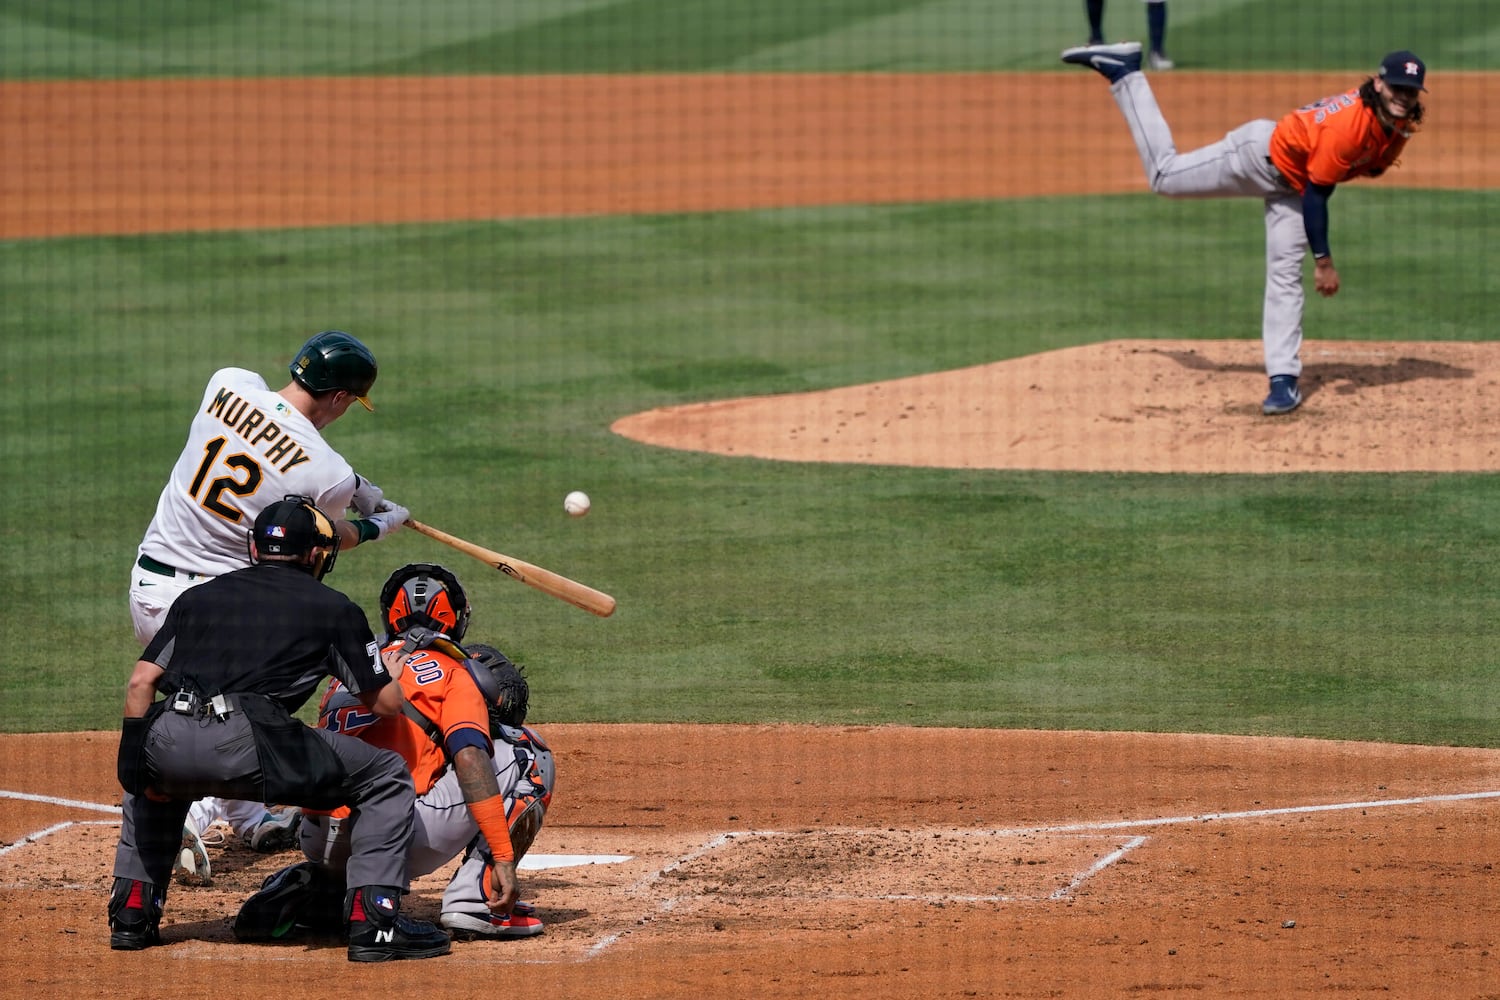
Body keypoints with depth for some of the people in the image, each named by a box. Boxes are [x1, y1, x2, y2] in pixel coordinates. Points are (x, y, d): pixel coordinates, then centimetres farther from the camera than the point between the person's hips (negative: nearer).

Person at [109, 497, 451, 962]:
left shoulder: (196, 597, 27)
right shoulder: (333, 608, 18)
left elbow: (141, 683, 16)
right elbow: (386, 703, 20)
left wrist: (132, 761, 16)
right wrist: (391, 673, 42)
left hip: (168, 744, 4)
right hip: (250, 748, -4)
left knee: (151, 777, 41)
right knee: (387, 777, 13)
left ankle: (131, 914, 31)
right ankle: (372, 920, 1)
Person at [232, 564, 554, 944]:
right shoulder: (451, 671, 4)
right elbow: (469, 759, -11)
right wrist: (502, 858, -15)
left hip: (322, 847, 6)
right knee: (527, 754, 7)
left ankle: (306, 890, 11)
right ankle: (476, 898, -3)